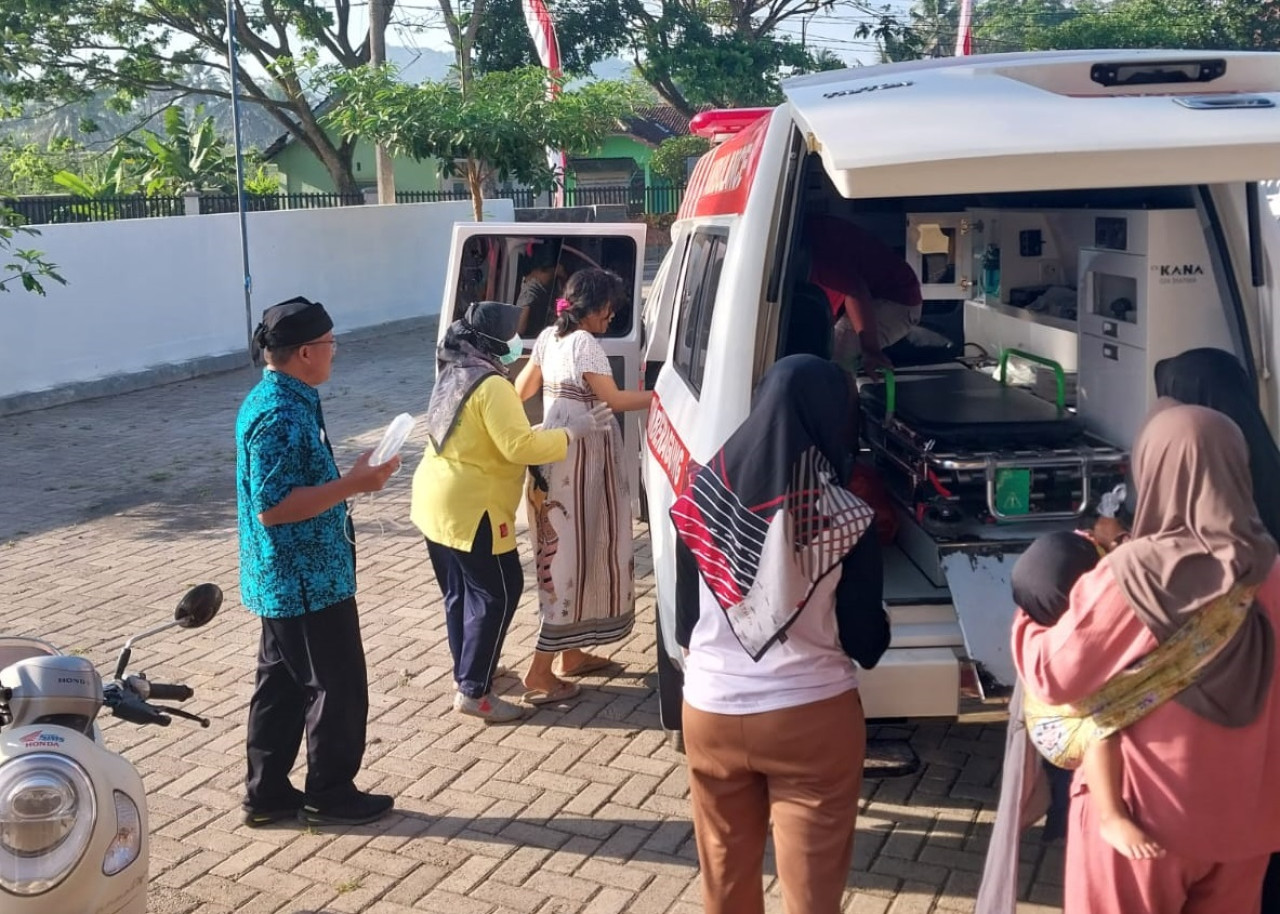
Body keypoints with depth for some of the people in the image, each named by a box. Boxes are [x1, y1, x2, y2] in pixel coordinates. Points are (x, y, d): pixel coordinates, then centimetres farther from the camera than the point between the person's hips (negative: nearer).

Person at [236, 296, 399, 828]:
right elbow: (273, 506, -27)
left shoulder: (274, 399, 8)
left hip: (285, 578, 10)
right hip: (308, 580, -10)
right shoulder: (282, 416, -24)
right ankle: (330, 796, 17)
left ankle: (267, 794, 26)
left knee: (281, 682, 16)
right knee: (338, 686, 4)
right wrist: (352, 485, -24)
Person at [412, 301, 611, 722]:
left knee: (460, 593, 19)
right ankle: (473, 691, 1)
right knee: (497, 594, -1)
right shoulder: (491, 386, -19)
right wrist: (573, 431, -16)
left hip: (437, 502, 10)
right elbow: (519, 446, -25)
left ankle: (467, 673, 32)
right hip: (471, 510, -10)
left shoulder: (455, 374, 11)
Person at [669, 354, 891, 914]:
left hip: (710, 713, 4)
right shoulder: (842, 518, -16)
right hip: (811, 719, -3)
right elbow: (866, 642, -7)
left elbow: (685, 622, 4)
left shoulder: (702, 496, -6)